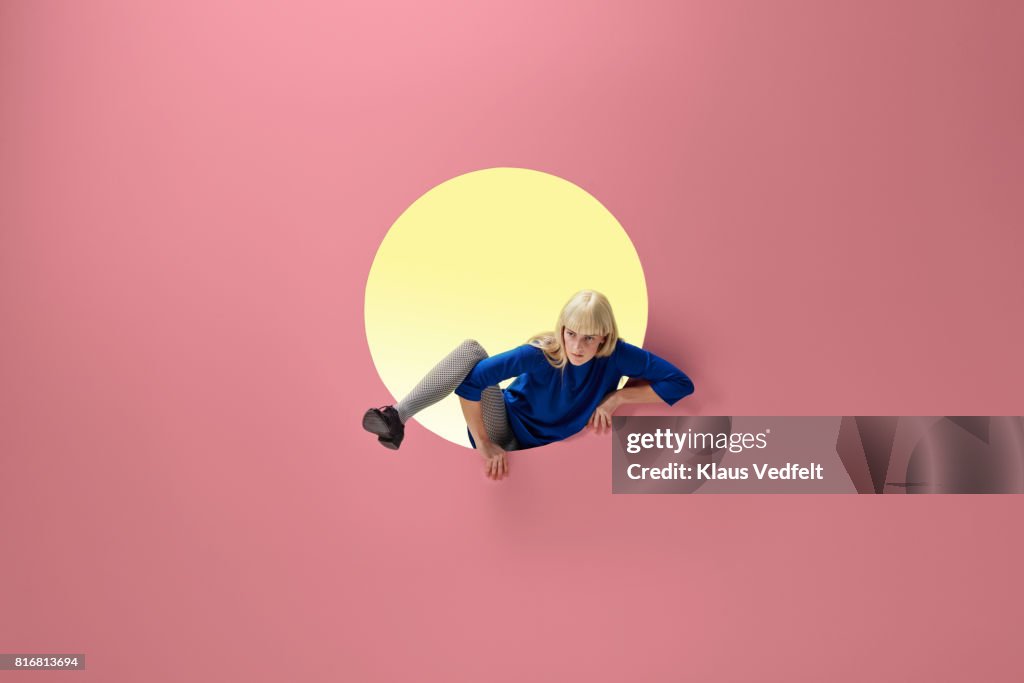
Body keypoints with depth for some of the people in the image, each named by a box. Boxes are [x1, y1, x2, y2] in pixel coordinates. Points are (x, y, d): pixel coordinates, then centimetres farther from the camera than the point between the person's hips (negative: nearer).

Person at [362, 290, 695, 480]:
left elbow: (681, 383, -17)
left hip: (533, 448, 1)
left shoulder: (616, 356, -19)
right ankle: (395, 418, -32)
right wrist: (484, 445, -24)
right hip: (502, 433, -1)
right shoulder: (540, 355, -23)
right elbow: (471, 380, -27)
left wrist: (616, 397, -22)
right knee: (470, 350, -25)